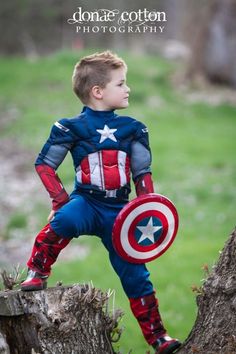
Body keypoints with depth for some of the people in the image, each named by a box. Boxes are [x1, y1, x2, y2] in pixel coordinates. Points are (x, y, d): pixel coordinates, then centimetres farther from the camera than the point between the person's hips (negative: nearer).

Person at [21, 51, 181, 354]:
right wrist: (60, 199, -9)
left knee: (134, 273, 1)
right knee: (65, 220, -39)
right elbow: (44, 164, 1)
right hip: (86, 203, -3)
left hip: (118, 211, 3)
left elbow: (142, 173, 10)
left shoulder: (133, 130, 7)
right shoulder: (71, 128, -4)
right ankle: (37, 272, -16)